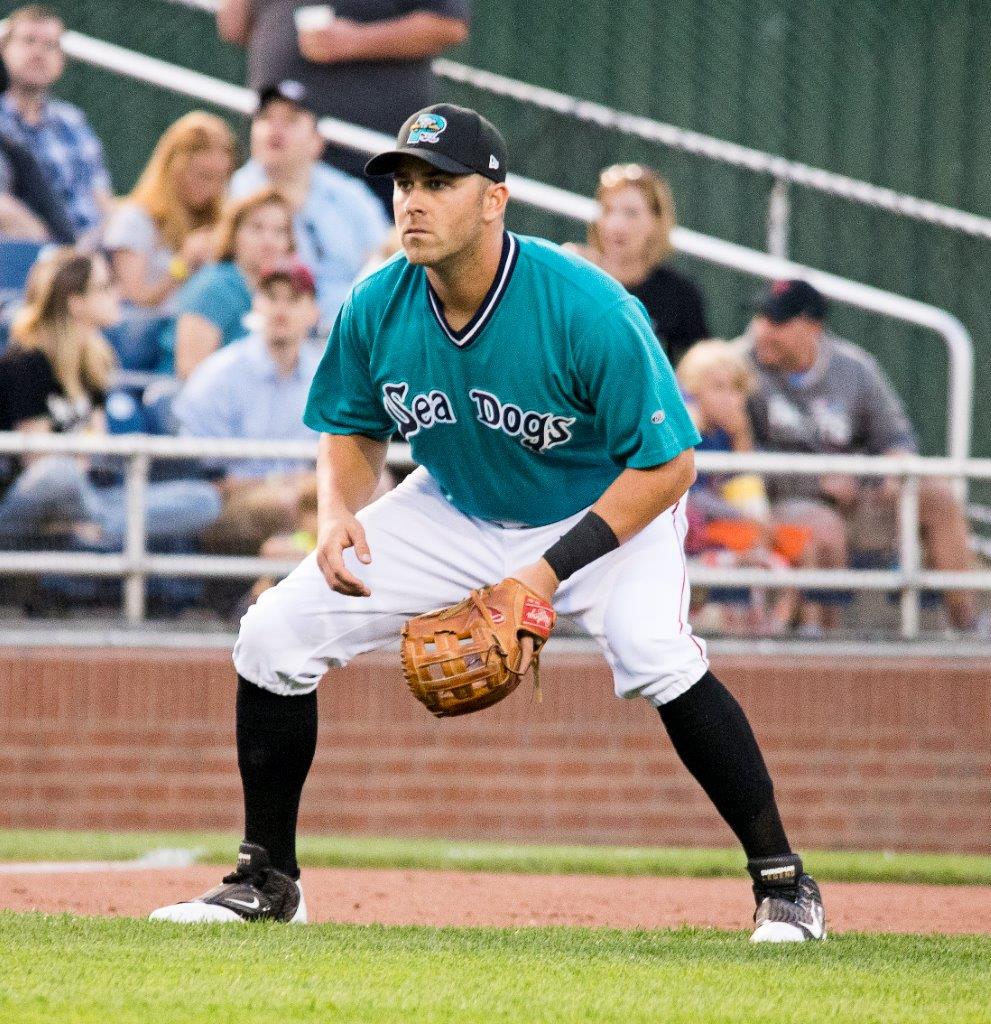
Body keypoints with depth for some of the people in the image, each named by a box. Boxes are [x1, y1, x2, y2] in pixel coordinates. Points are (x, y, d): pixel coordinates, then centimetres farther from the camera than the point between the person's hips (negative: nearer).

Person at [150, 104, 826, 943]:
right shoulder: (377, 309, -16)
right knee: (276, 635, -6)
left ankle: (783, 881, -18)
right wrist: (338, 511, -19)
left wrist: (550, 573, -31)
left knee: (654, 652, -34)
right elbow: (353, 430, 4)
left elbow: (667, 464, -25)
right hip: (457, 512, 5)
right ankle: (267, 880, 12)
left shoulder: (588, 311, -31)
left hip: (608, 508, -5)